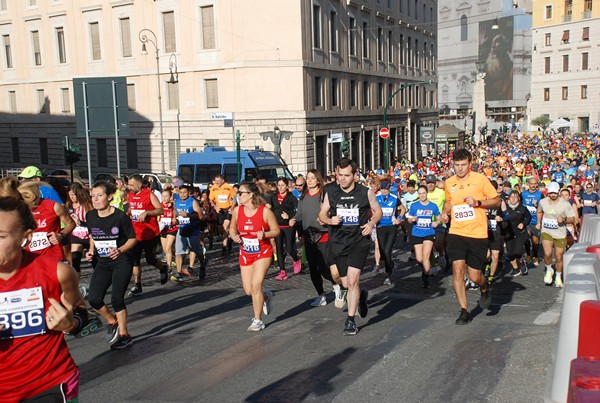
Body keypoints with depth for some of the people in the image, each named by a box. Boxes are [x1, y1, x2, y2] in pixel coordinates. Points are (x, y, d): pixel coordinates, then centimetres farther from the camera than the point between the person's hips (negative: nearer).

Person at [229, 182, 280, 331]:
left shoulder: (265, 211, -16)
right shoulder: (237, 211, -5)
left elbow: (276, 230, -7)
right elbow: (232, 228, 10)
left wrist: (264, 234, -25)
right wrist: (234, 236, -11)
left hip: (263, 253, -4)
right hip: (245, 254, 5)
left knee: (256, 286, -14)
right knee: (248, 291, 4)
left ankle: (258, 320, 4)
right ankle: (266, 296, 40)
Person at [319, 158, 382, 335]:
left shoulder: (365, 192, -2)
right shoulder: (331, 193, 2)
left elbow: (378, 211, 10)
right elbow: (322, 214, 10)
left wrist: (371, 223, -9)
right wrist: (329, 220, -12)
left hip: (359, 241, -3)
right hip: (338, 242, 3)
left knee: (353, 280, -15)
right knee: (346, 283, 9)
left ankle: (350, 320, -2)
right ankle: (362, 294, 45)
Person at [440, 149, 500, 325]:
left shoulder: (480, 179, -3)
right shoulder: (449, 183, 8)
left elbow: (497, 201, 1)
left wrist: (478, 202, -15)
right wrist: (445, 212, 6)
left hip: (478, 234, -2)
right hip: (456, 233, 2)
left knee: (474, 276, 1)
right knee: (457, 269, -12)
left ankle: (485, 290, 38)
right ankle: (464, 310, -1)